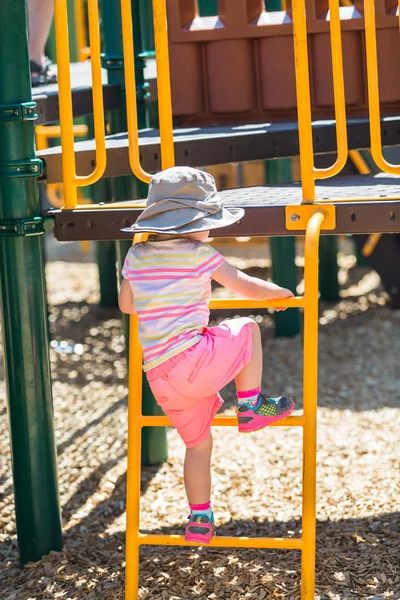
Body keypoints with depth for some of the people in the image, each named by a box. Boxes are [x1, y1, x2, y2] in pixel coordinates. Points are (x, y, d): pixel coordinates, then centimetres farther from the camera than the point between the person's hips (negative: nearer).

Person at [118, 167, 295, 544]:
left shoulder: (136, 256, 13)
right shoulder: (199, 255, -3)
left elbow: (126, 305, 26)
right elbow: (248, 288, 4)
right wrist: (280, 292, 24)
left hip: (159, 378, 6)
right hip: (191, 358, -6)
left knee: (198, 442, 21)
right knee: (247, 329, 17)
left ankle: (200, 520, 23)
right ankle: (251, 407, 15)